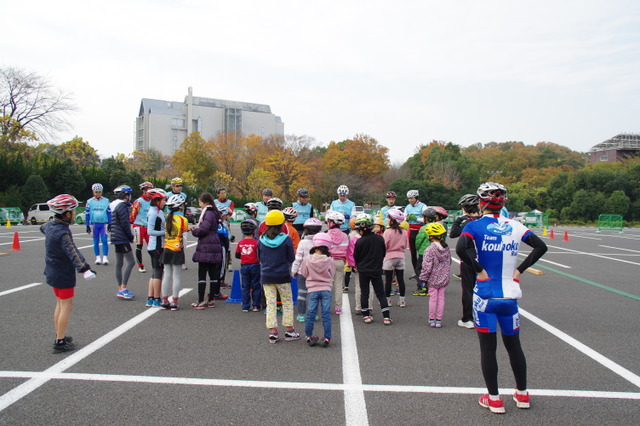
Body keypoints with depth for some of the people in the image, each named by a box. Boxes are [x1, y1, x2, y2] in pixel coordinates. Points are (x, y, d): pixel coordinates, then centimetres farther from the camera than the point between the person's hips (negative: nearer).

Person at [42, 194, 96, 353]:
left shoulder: (50, 225, 3)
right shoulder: (63, 233, -25)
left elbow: (43, 228, 29)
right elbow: (73, 252, -39)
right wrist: (84, 269, -50)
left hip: (53, 273, 10)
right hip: (63, 275, -10)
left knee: (60, 304, 19)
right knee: (66, 306, -1)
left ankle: (59, 336, 30)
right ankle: (60, 342, 4)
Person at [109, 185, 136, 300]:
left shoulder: (113, 205, 17)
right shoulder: (122, 206, -14)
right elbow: (125, 223, -18)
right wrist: (131, 236, -6)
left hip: (116, 238, 10)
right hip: (122, 238, -10)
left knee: (119, 263, 12)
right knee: (130, 262, -10)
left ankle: (120, 289, 17)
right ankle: (123, 289, -12)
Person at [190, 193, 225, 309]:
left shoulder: (208, 213, -12)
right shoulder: (214, 213, 16)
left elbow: (203, 229, -20)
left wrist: (194, 230, -2)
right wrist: (197, 229, 7)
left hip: (206, 247, -9)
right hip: (215, 247, 9)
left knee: (202, 275, -3)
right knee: (213, 274, 10)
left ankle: (200, 302, 1)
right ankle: (210, 300, 17)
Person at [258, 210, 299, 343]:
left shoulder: (261, 240, -3)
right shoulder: (286, 239, -12)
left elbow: (259, 258, 7)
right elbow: (291, 259, -6)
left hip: (266, 276, 2)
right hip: (283, 276, -2)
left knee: (270, 304, 8)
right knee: (288, 302, 11)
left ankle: (272, 332, 9)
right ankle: (289, 330, 16)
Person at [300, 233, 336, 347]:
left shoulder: (307, 259, -9)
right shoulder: (329, 261, -9)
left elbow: (304, 274, 2)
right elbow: (332, 274, 3)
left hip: (312, 290, 0)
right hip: (326, 289, 0)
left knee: (310, 313, 10)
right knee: (326, 314, 5)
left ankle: (309, 337, 17)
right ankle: (327, 338, 8)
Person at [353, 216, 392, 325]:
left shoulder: (360, 241, -14)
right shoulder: (380, 239, -4)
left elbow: (356, 256, -3)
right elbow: (383, 254, 8)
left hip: (363, 271, -2)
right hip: (377, 270, 2)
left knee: (364, 293, 10)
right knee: (380, 294, 7)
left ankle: (366, 316, 11)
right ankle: (387, 317, 2)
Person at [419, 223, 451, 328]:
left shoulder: (430, 249, -18)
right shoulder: (446, 248, 2)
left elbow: (427, 266, -17)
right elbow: (449, 262, 13)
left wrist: (423, 278, -7)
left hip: (433, 279, -5)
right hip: (444, 279, 5)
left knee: (433, 298, 5)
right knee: (441, 298, 10)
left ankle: (431, 319, 14)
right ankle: (439, 320, 15)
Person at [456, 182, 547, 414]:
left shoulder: (475, 226, -9)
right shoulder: (515, 226, 2)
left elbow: (461, 248, -25)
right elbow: (541, 246, 1)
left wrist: (479, 269, -13)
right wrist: (520, 269, 4)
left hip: (485, 296, -4)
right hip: (510, 296, 4)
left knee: (488, 346, 8)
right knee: (513, 344, 19)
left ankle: (494, 399, 17)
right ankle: (522, 394, 32)